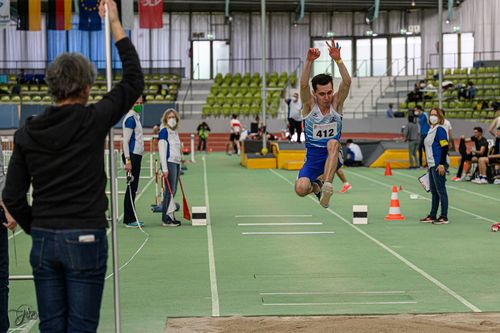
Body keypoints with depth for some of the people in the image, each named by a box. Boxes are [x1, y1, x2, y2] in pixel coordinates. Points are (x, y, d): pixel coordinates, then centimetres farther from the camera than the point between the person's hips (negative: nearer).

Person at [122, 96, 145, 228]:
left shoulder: (135, 118, 18)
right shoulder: (130, 119, -12)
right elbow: (125, 141, -17)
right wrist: (128, 161, -23)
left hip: (136, 156, 10)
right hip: (132, 156, -10)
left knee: (133, 188, 11)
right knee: (131, 188, -7)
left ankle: (131, 218, 16)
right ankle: (129, 220, -4)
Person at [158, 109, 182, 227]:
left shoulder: (175, 132, 16)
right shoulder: (164, 131, -8)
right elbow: (162, 150, -13)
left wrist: (180, 163, 18)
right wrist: (164, 168, -17)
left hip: (176, 163, 8)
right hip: (169, 163, -8)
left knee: (173, 191, 8)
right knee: (169, 191, -8)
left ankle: (170, 216, 13)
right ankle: (165, 219, -5)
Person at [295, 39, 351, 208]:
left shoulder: (336, 102, -6)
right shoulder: (309, 104, -8)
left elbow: (347, 82, -24)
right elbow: (303, 85, -27)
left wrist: (338, 60, -38)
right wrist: (309, 61, -41)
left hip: (334, 155, -1)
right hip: (313, 156, 1)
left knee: (333, 143, -36)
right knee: (300, 189, -22)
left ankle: (327, 185, -39)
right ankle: (315, 186, 16)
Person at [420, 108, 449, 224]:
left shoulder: (440, 130, -11)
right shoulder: (431, 130, 16)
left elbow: (445, 147, -17)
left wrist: (442, 164, -21)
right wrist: (428, 164, 22)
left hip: (438, 165, -9)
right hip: (432, 165, 9)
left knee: (440, 190, -5)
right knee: (434, 191, 13)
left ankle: (444, 217, -1)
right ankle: (432, 216, 20)